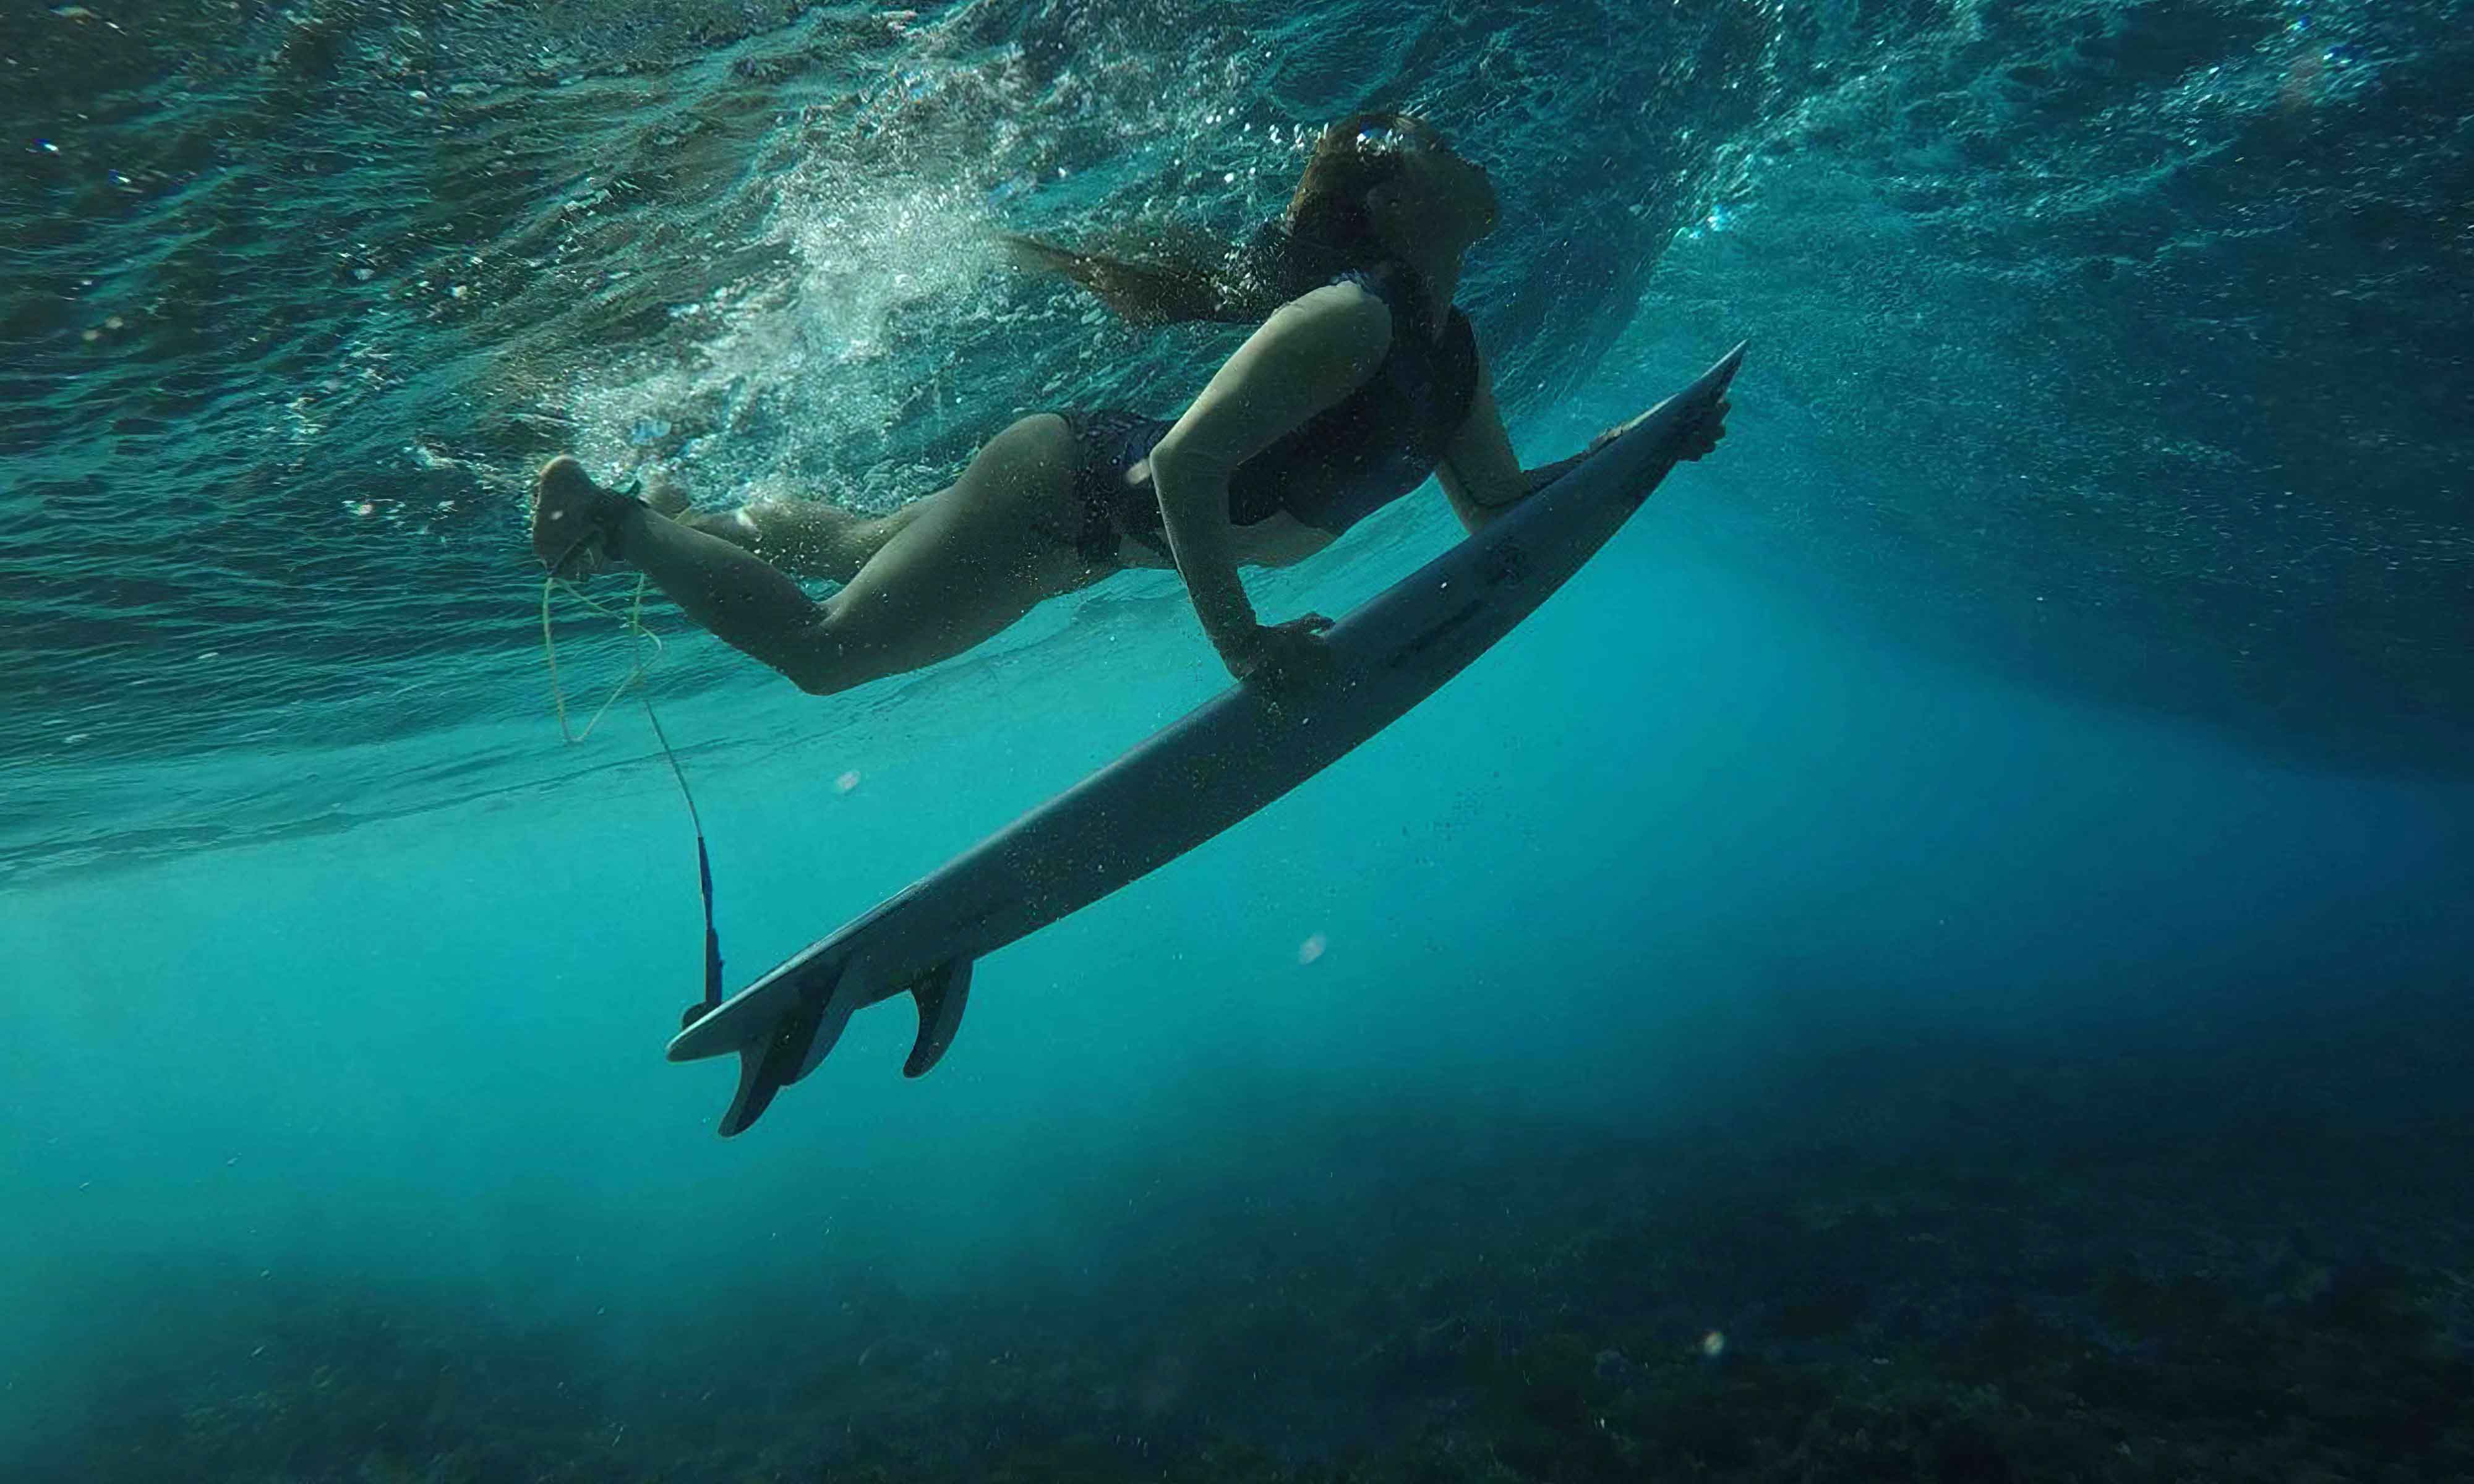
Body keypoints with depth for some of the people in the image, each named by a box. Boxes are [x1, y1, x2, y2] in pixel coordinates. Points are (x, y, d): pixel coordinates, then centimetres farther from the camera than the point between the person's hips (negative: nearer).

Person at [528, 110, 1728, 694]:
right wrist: (1237, 638, -33)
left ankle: (722, 516, 50)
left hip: (1103, 504, 9)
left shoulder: (1452, 354, 1)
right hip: (1068, 484, -9)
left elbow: (1499, 511, 6)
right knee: (823, 647, -3)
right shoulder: (1349, 318, -28)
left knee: (861, 550, 28)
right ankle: (611, 514, 15)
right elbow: (1186, 463, -34)